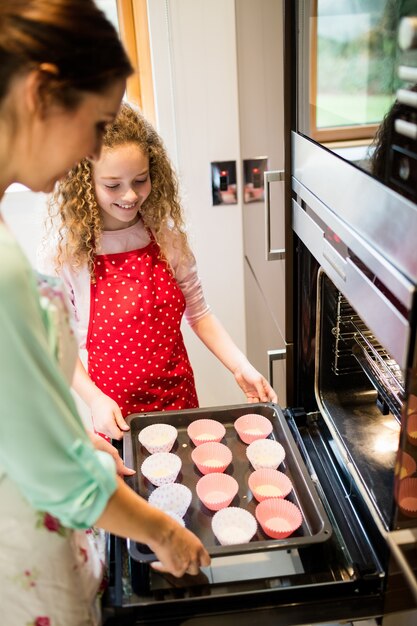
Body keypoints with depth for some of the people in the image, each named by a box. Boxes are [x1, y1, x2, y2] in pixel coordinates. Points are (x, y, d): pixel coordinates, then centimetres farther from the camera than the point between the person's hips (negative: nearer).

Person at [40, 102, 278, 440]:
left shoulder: (168, 236, -6)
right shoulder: (64, 255, -14)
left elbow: (198, 313, 2)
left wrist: (241, 367, -8)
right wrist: (96, 399, -18)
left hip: (180, 399, 3)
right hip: (117, 416, -3)